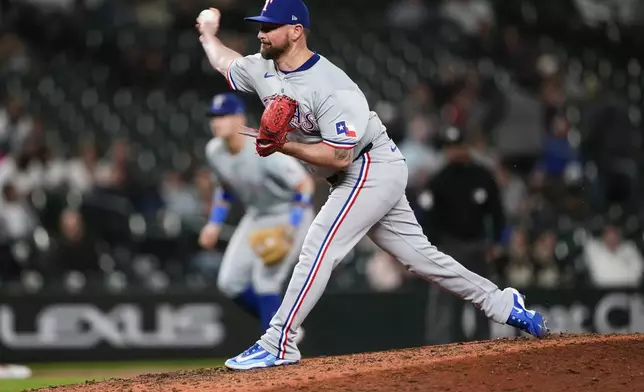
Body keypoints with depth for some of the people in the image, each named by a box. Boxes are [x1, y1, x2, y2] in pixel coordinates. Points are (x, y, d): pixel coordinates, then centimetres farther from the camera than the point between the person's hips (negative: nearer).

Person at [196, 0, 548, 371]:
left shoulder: (331, 86, -26)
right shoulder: (263, 70, 0)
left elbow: (340, 157, -28)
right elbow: (226, 62, 24)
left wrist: (285, 146, -32)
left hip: (373, 169, -9)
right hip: (363, 176, 9)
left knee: (319, 247, -18)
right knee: (420, 256, 11)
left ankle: (278, 344, -17)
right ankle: (504, 304, 20)